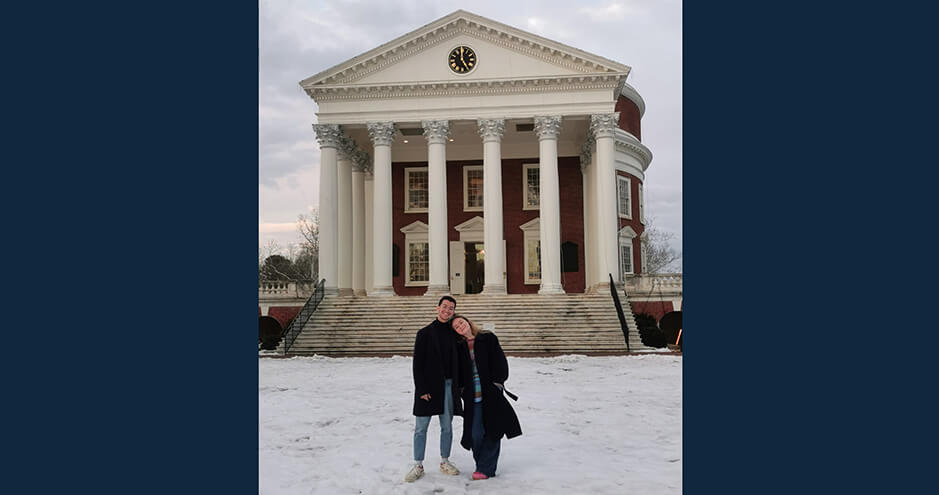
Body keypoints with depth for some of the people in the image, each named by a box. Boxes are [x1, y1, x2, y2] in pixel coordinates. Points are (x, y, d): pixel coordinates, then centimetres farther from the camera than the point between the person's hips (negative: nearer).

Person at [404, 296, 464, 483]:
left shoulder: (454, 334, 8)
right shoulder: (425, 333, -2)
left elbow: (458, 362, 12)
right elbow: (417, 364, -6)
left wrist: (459, 385, 4)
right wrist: (421, 389, -12)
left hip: (448, 386, 3)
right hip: (429, 387, -3)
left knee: (447, 427, 10)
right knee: (421, 428, 2)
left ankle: (445, 462, 24)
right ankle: (418, 466, 11)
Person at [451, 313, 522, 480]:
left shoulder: (488, 339, 1)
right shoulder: (460, 347, 9)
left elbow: (500, 361, -3)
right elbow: (459, 373, 14)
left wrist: (497, 384, -9)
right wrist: (463, 389, 3)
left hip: (491, 394, -2)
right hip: (473, 398, 2)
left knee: (492, 432, -1)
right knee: (475, 434, -2)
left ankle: (485, 468, 6)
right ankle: (484, 466, 14)